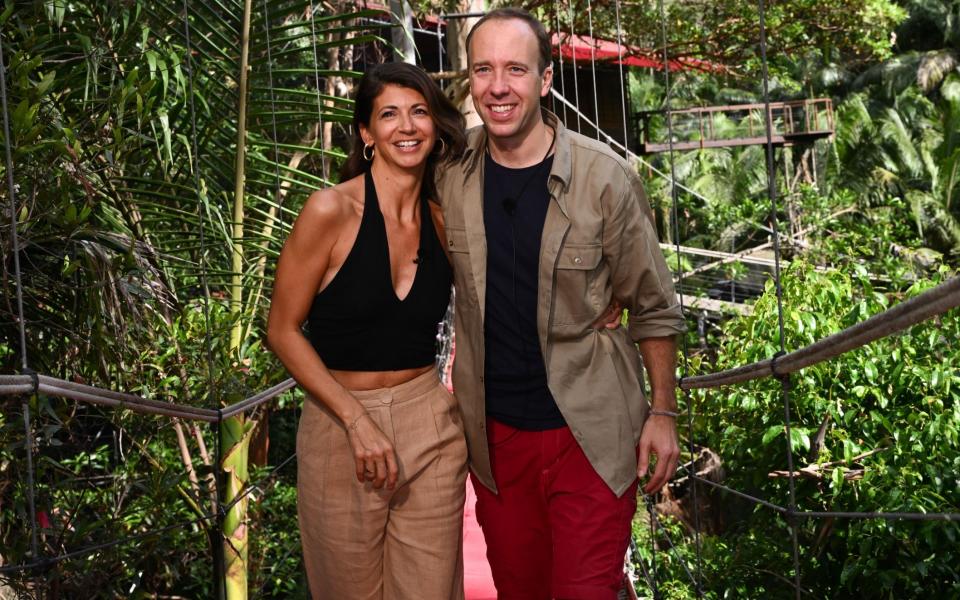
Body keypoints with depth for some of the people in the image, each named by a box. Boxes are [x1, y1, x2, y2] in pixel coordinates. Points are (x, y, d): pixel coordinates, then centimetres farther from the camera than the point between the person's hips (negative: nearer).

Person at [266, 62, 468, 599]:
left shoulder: (445, 221, 2)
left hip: (431, 426, 3)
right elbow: (283, 331, -10)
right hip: (340, 425, -3)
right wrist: (359, 422, -16)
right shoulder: (333, 210, -12)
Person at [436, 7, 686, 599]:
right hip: (495, 432, 4)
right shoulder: (450, 177, -3)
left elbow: (654, 307, -3)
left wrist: (663, 413, -3)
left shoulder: (605, 177, -11)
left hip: (592, 432, -3)